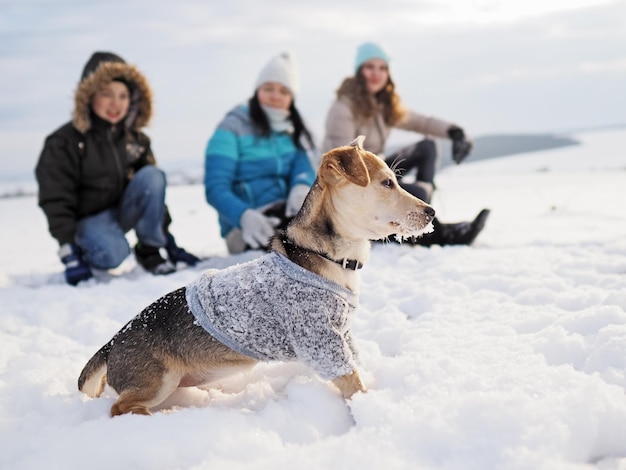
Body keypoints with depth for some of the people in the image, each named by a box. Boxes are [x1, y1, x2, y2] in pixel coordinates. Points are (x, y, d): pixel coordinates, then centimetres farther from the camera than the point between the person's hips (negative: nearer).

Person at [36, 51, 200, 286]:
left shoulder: (136, 139, 3)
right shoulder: (63, 143, -13)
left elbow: (153, 189, 8)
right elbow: (56, 202, -15)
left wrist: (167, 239, 3)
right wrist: (68, 251, -24)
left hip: (123, 211, 5)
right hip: (88, 219, -5)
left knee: (152, 175, -23)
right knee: (113, 254, -37)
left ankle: (149, 250, -14)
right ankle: (82, 251, -1)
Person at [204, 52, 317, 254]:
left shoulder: (291, 130, 14)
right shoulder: (233, 128, -5)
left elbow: (303, 166, -4)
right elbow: (216, 189, -15)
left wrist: (301, 188, -30)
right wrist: (245, 216, -37)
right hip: (247, 230, -6)